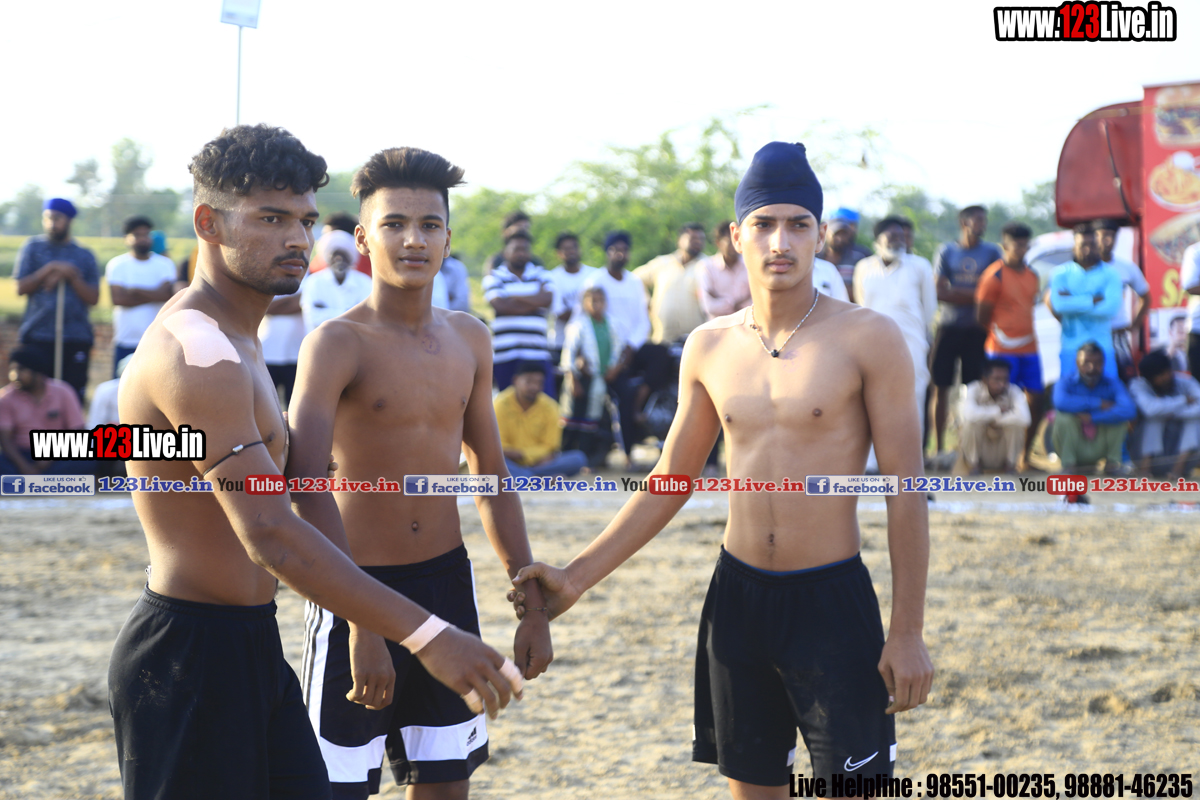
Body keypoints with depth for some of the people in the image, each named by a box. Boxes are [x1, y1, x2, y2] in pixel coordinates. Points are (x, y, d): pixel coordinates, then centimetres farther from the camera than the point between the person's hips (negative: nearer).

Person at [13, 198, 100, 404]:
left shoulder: (84, 255, 12)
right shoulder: (33, 247, 11)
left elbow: (93, 298, 5)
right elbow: (21, 287, 1)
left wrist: (71, 277, -8)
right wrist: (49, 270, -8)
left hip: (77, 339, 1)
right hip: (38, 337, -1)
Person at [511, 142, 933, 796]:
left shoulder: (868, 339, -8)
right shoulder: (709, 348, 5)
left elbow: (905, 490, -7)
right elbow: (671, 480, 13)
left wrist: (908, 632, -10)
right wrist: (578, 577, 7)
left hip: (833, 600, -4)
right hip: (737, 595, 4)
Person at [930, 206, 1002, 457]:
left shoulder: (991, 252, 9)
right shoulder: (946, 252, 8)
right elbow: (940, 292, -1)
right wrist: (974, 295, -8)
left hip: (977, 330, 0)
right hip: (948, 327, 0)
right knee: (941, 387, -2)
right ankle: (939, 446, 3)